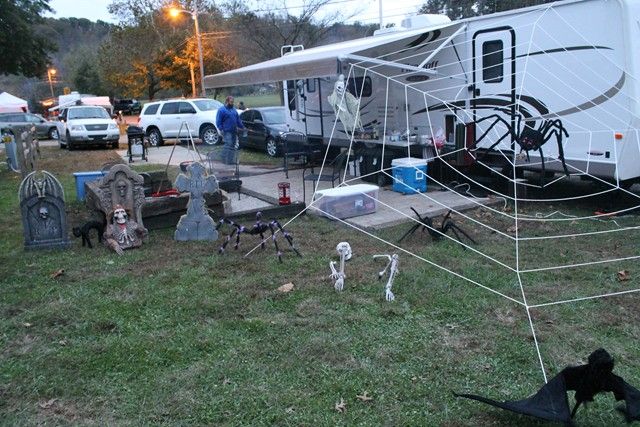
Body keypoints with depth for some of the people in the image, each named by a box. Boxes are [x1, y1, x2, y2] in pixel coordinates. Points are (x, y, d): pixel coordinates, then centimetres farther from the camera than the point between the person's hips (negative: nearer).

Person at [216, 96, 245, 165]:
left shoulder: (234, 110, 19)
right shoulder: (222, 110, -4)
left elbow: (238, 120, 23)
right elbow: (218, 121, -8)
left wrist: (242, 127, 18)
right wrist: (221, 129, -16)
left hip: (234, 131, 7)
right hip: (227, 131, -7)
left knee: (233, 146, 8)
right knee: (228, 145, -14)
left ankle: (232, 160, 13)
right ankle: (226, 160, -11)